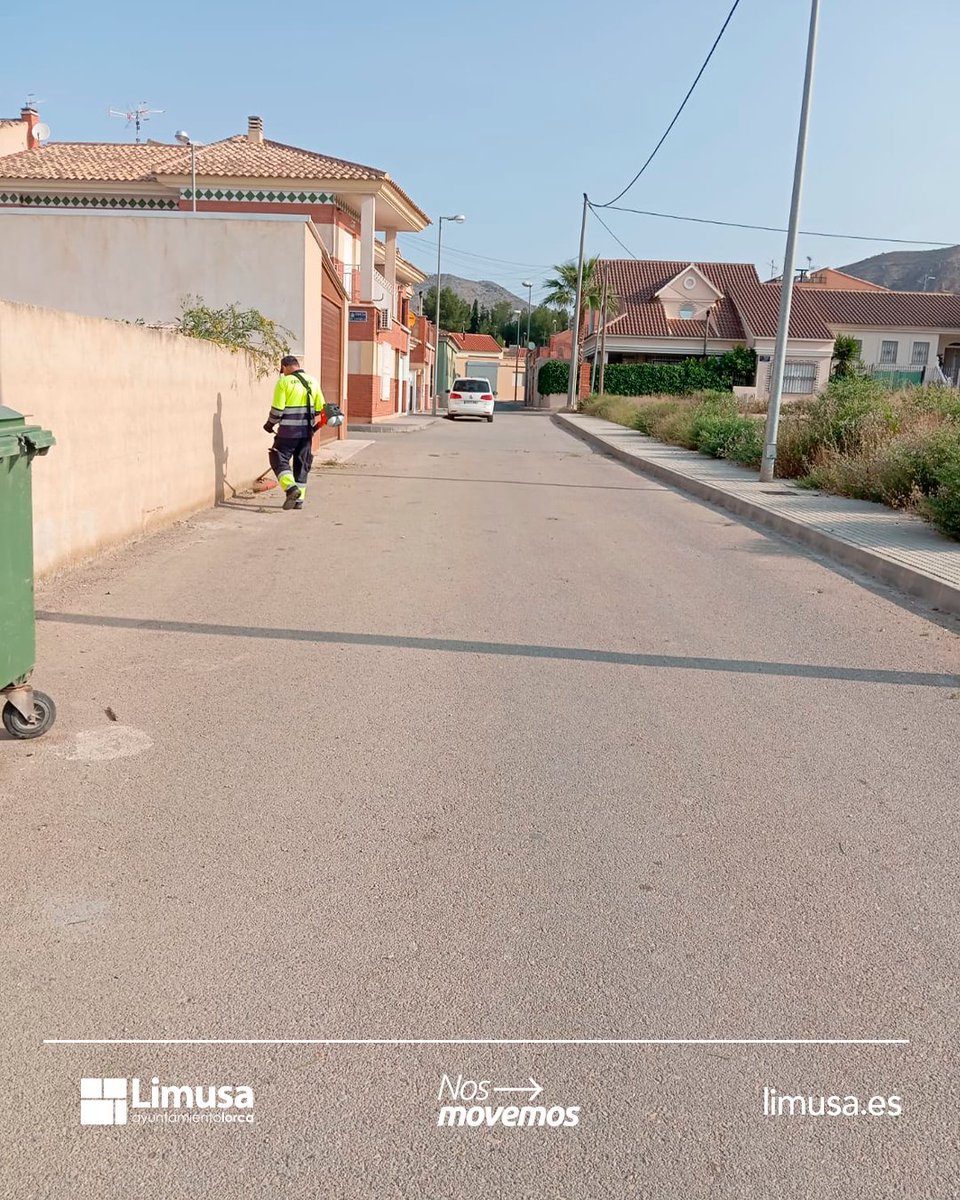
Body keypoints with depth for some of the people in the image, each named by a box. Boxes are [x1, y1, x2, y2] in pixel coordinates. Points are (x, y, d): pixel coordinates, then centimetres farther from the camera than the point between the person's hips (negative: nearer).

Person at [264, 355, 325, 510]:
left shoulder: (284, 382, -8)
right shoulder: (312, 381, 8)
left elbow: (277, 409, -10)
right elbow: (320, 408, 11)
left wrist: (270, 424, 6)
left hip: (288, 431, -5)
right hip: (307, 431, 5)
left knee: (279, 460, 4)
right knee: (302, 464, 13)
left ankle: (291, 487, -17)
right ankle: (299, 499, 14)